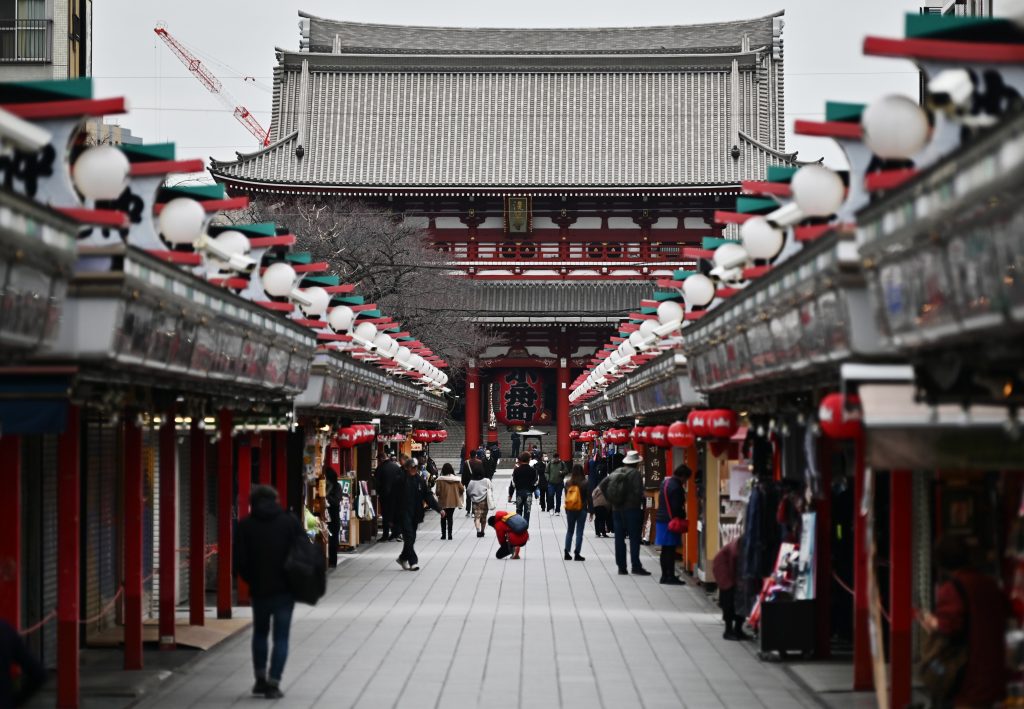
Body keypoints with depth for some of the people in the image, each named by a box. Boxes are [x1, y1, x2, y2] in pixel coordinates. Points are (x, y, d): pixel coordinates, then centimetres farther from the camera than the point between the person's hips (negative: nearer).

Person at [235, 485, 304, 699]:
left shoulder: (245, 526, -1)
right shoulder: (290, 522, -1)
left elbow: (240, 562, -4)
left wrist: (251, 580, 11)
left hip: (259, 590, 1)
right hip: (285, 589, -1)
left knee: (260, 633, 21)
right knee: (281, 637, 4)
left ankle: (260, 679, 22)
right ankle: (273, 684, -3)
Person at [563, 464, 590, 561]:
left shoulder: (568, 483, -1)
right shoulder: (585, 483, -10)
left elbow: (565, 497, 4)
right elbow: (588, 497, -6)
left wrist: (566, 510, 12)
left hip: (570, 509, 3)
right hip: (582, 509, -3)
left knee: (569, 531, 14)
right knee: (579, 532, 3)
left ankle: (566, 552, 9)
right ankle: (577, 554, -1)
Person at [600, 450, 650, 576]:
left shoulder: (617, 471, 9)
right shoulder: (635, 473, -9)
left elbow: (603, 484, 8)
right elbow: (638, 491, -19)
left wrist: (610, 500, 8)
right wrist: (639, 503, -3)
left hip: (617, 509, 6)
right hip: (632, 509, -6)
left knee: (619, 538, 7)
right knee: (634, 538, -2)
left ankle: (621, 566, 8)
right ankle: (636, 566, -5)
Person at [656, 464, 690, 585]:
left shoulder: (666, 483, 13)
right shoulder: (676, 487, -18)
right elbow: (677, 507, -20)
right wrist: (682, 518, -6)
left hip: (661, 520, 10)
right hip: (670, 521, -10)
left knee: (665, 550, 13)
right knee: (670, 550, -6)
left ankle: (665, 575, 18)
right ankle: (671, 577, -5)